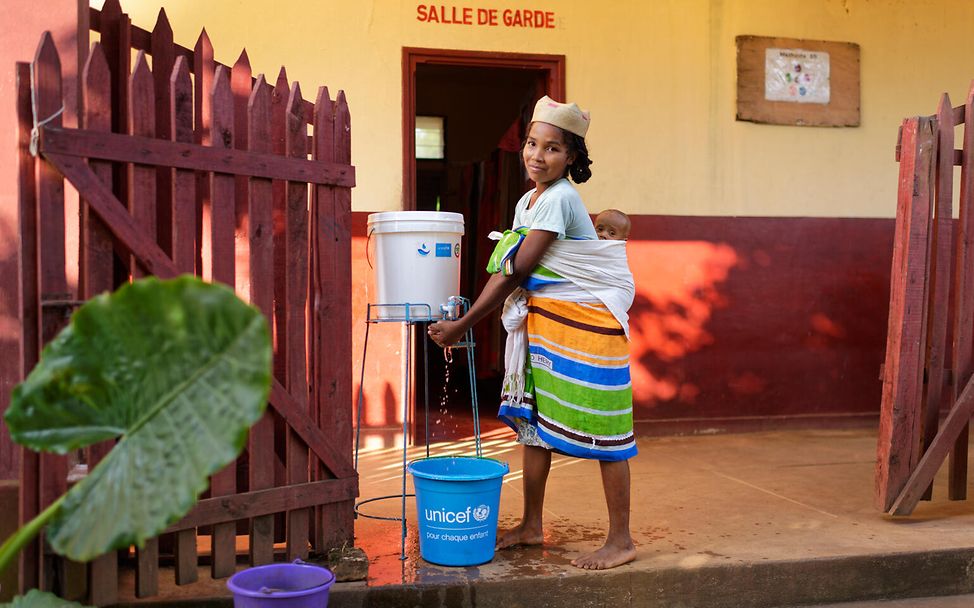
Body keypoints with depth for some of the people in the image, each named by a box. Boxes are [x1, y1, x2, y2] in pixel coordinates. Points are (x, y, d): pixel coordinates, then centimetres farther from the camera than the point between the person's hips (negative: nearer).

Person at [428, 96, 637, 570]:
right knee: (533, 417, 11)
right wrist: (463, 320, -2)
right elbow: (505, 271, 7)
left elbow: (516, 273, -19)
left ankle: (621, 540, 7)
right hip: (544, 323, 9)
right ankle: (531, 525, 24)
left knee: (599, 426, -3)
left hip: (587, 323, -9)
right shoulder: (528, 200, 11)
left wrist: (462, 325, -15)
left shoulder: (558, 198, -18)